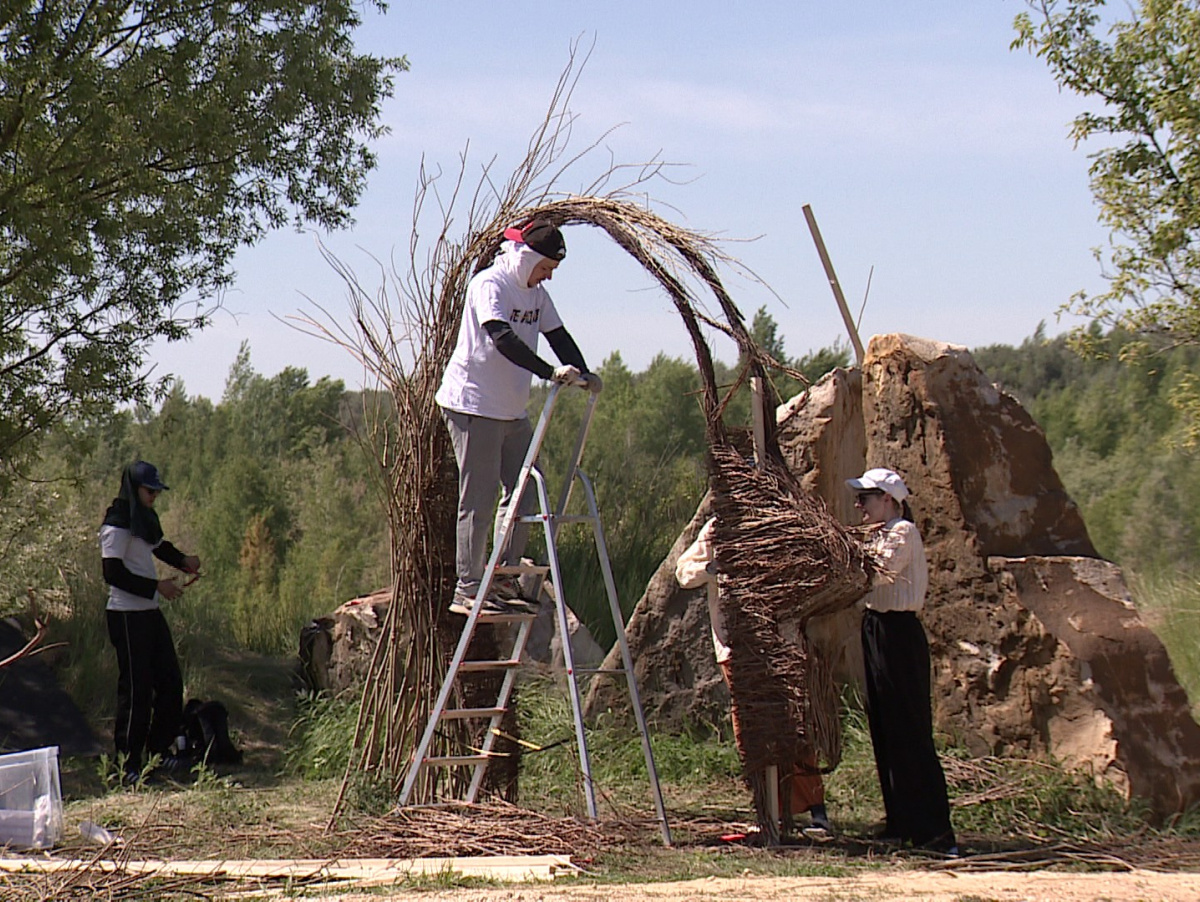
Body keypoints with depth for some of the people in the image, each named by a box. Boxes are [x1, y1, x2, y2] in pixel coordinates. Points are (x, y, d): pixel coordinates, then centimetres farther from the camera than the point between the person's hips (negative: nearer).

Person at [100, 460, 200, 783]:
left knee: (170, 683, 10)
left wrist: (183, 560, 11)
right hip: (127, 615, -9)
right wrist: (157, 586, -21)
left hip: (150, 612, 9)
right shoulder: (116, 526, -15)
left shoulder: (144, 519, 13)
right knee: (136, 690, -7)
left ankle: (159, 750, 22)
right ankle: (129, 765, -1)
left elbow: (159, 547, 31)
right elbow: (113, 573, -21)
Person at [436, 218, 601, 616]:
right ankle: (467, 590, -3)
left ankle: (504, 580, 14)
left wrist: (583, 374, -10)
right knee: (478, 500, -7)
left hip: (513, 411, 9)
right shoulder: (489, 285, -15)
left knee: (524, 491, 7)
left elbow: (559, 337, 8)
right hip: (472, 404, -9)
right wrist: (550, 372, -38)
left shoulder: (537, 294, 11)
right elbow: (503, 339, -29)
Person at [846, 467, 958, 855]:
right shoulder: (880, 534, 18)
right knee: (884, 731, 12)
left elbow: (878, 573, -24)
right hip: (876, 631, 10)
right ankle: (901, 824, 18)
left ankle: (935, 832, -9)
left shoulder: (903, 532, -10)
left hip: (898, 634, -10)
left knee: (909, 734, -10)